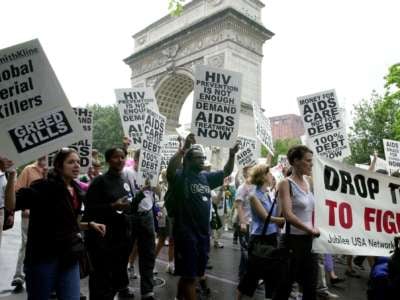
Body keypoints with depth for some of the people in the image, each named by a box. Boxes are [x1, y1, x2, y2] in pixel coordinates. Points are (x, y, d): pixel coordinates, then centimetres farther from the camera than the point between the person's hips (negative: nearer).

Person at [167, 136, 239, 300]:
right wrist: (183, 148, -40)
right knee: (189, 275, 1)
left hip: (203, 232, 7)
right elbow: (170, 170, -31)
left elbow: (226, 172, 12)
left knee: (191, 274, 21)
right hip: (186, 232, -7)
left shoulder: (206, 177, 10)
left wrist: (231, 155, -6)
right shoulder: (180, 176, -10)